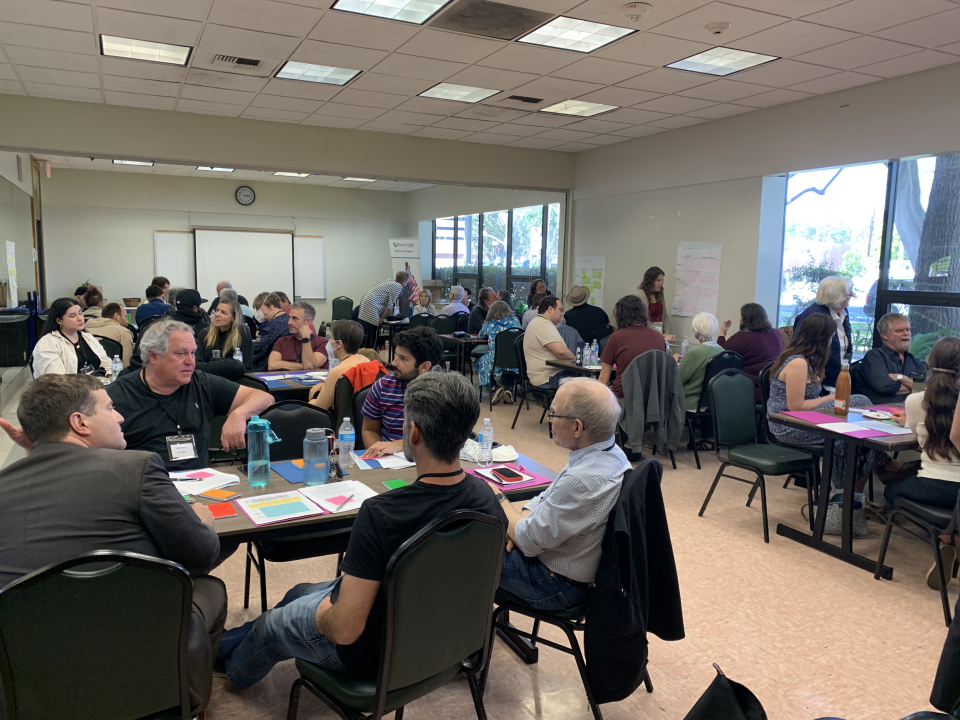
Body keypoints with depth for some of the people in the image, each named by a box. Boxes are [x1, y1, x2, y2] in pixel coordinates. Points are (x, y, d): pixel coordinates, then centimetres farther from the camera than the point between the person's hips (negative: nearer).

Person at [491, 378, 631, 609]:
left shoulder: (583, 480, -35)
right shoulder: (609, 452, -5)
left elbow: (527, 541, -24)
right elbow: (550, 499, 7)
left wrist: (498, 499, -9)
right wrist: (519, 522, -10)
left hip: (559, 585, -9)